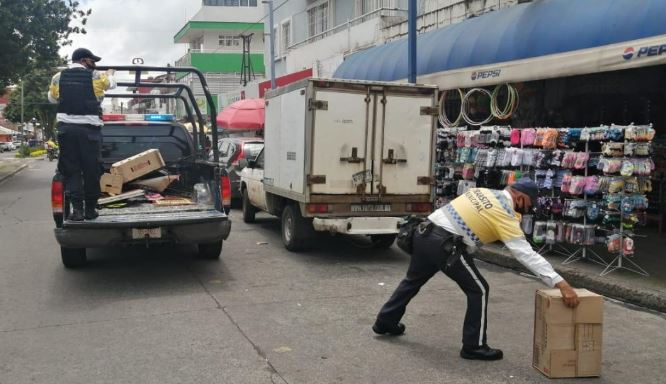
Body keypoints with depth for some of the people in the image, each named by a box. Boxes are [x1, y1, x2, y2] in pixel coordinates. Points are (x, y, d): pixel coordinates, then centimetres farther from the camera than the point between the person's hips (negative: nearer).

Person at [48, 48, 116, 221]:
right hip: (89, 129, -2)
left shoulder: (58, 78, 9)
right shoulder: (96, 76, 0)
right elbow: (111, 83, 20)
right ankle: (90, 209, 10)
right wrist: (110, 73, 42)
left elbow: (52, 99, 23)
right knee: (91, 169, 5)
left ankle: (77, 208, -3)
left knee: (71, 169, 5)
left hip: (66, 127, 3)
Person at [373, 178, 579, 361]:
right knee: (479, 290, 6)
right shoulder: (504, 214, -7)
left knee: (413, 279, 28)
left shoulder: (482, 192, 17)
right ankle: (474, 346, 13)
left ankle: (385, 322, 41)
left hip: (424, 232, 9)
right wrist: (560, 283, -16)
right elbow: (526, 253, -14)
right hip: (444, 244, -9)